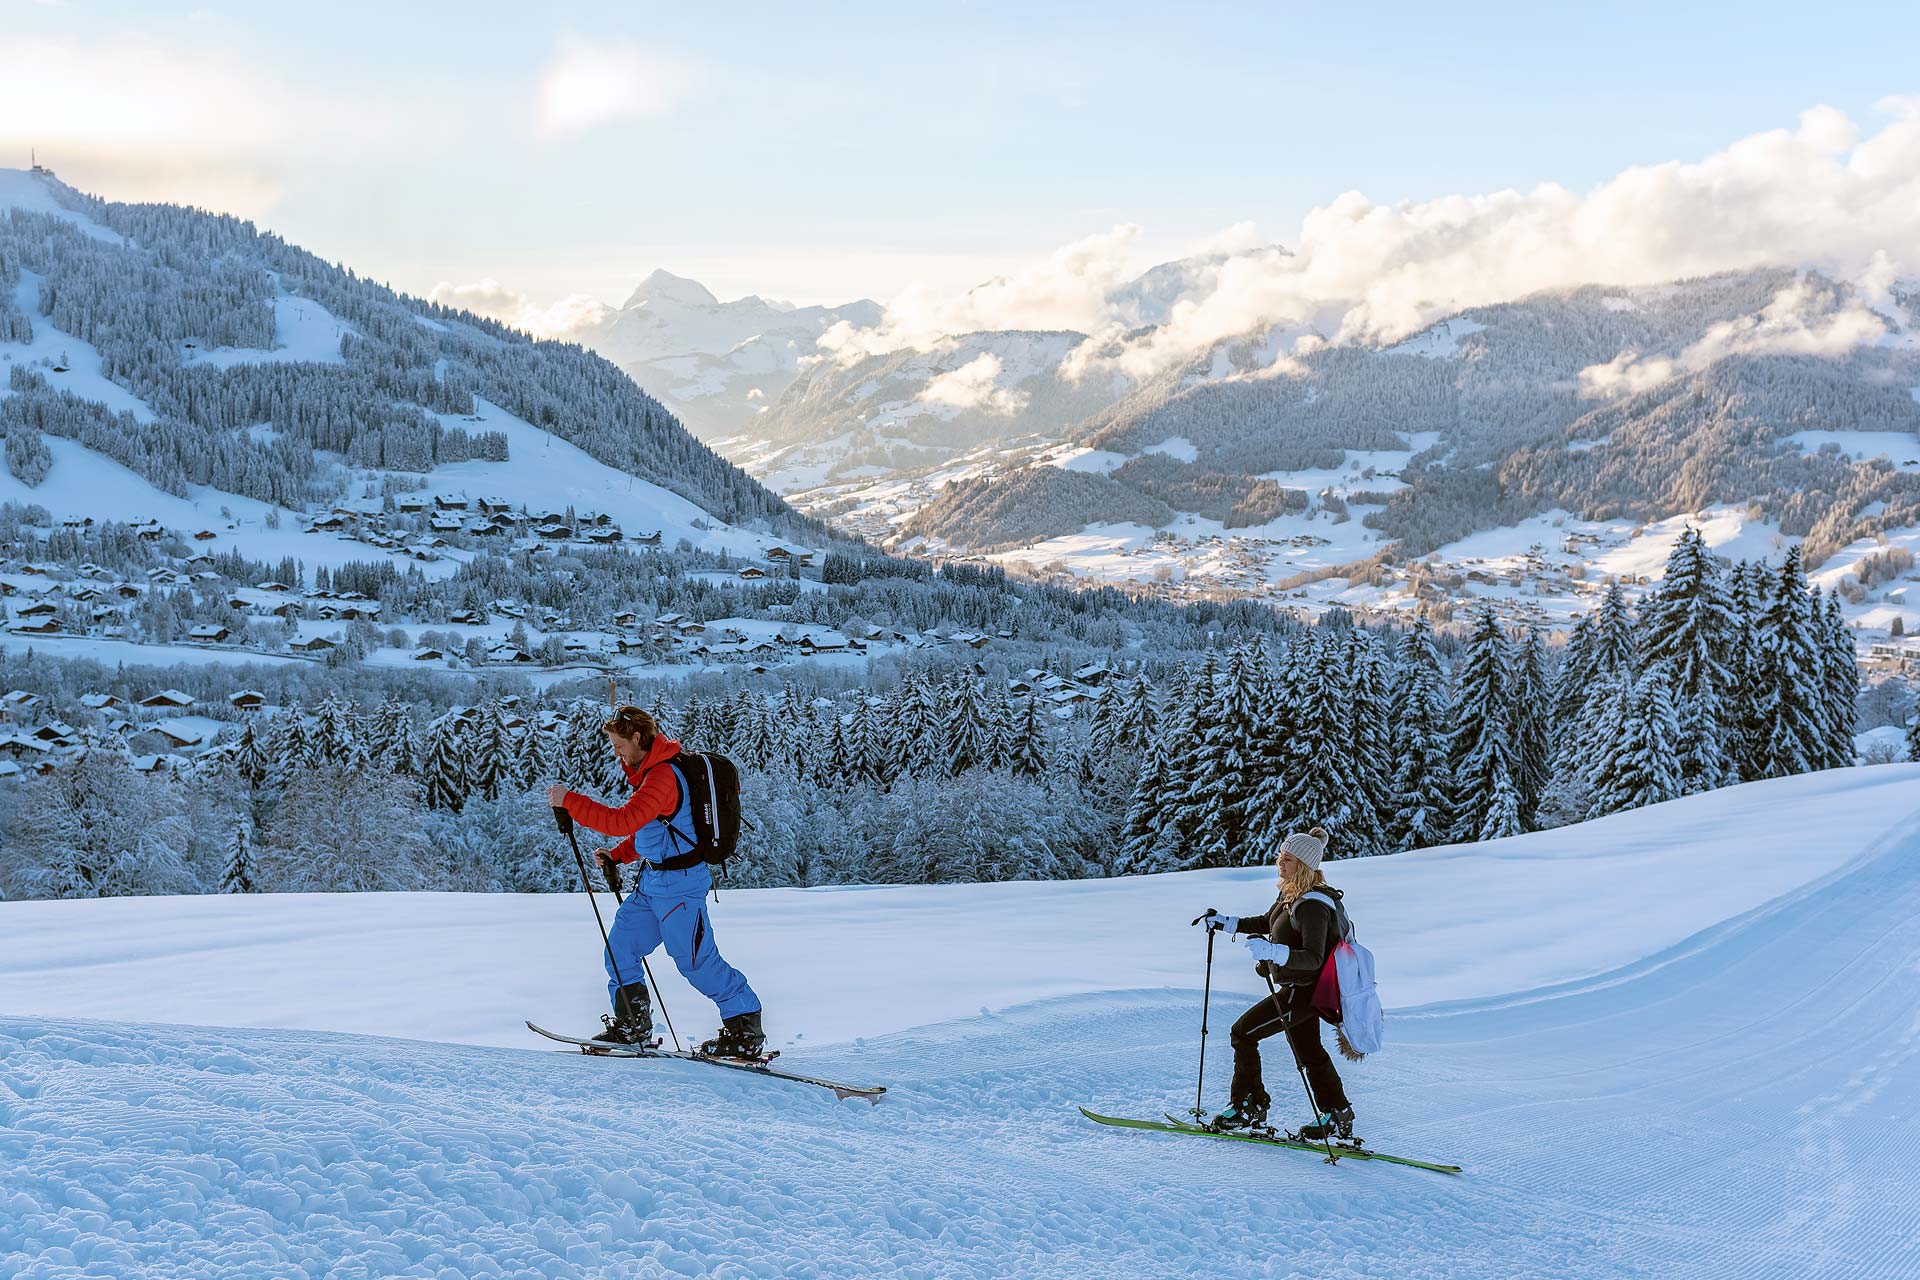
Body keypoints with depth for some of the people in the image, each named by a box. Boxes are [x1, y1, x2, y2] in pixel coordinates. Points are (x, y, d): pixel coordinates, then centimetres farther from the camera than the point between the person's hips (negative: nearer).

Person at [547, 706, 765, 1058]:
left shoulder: (663, 776, -22)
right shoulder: (652, 771, 12)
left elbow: (623, 821, -31)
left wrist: (569, 801, -27)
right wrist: (617, 855, 9)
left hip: (679, 884, -10)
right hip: (652, 881, 10)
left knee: (696, 960, -5)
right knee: (620, 946, 10)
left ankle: (746, 1031, 6)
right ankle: (631, 1026, 20)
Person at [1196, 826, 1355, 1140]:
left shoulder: (1313, 905, -25)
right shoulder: (1291, 893, 5)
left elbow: (1313, 959, -31)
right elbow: (1267, 923, 23)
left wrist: (1273, 952, -44)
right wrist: (1226, 923, 15)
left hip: (1302, 991, -10)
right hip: (1297, 987, 10)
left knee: (1242, 1033, -7)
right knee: (1309, 1052, 20)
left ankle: (1248, 1107, 2)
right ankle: (1338, 1116, 31)